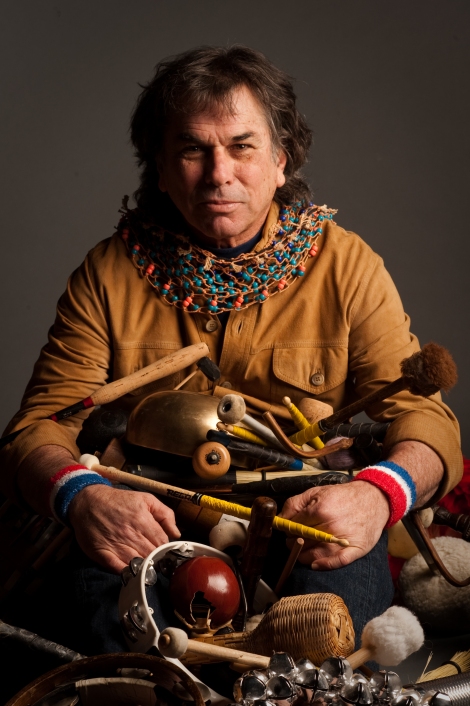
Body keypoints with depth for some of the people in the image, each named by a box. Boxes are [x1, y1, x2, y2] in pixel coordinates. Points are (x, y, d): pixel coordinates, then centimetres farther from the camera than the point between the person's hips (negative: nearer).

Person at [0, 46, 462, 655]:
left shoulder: (347, 267, 2)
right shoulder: (108, 275, 3)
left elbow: (424, 416, -2)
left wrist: (378, 493, -27)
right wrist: (80, 495, -27)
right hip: (150, 532, 0)